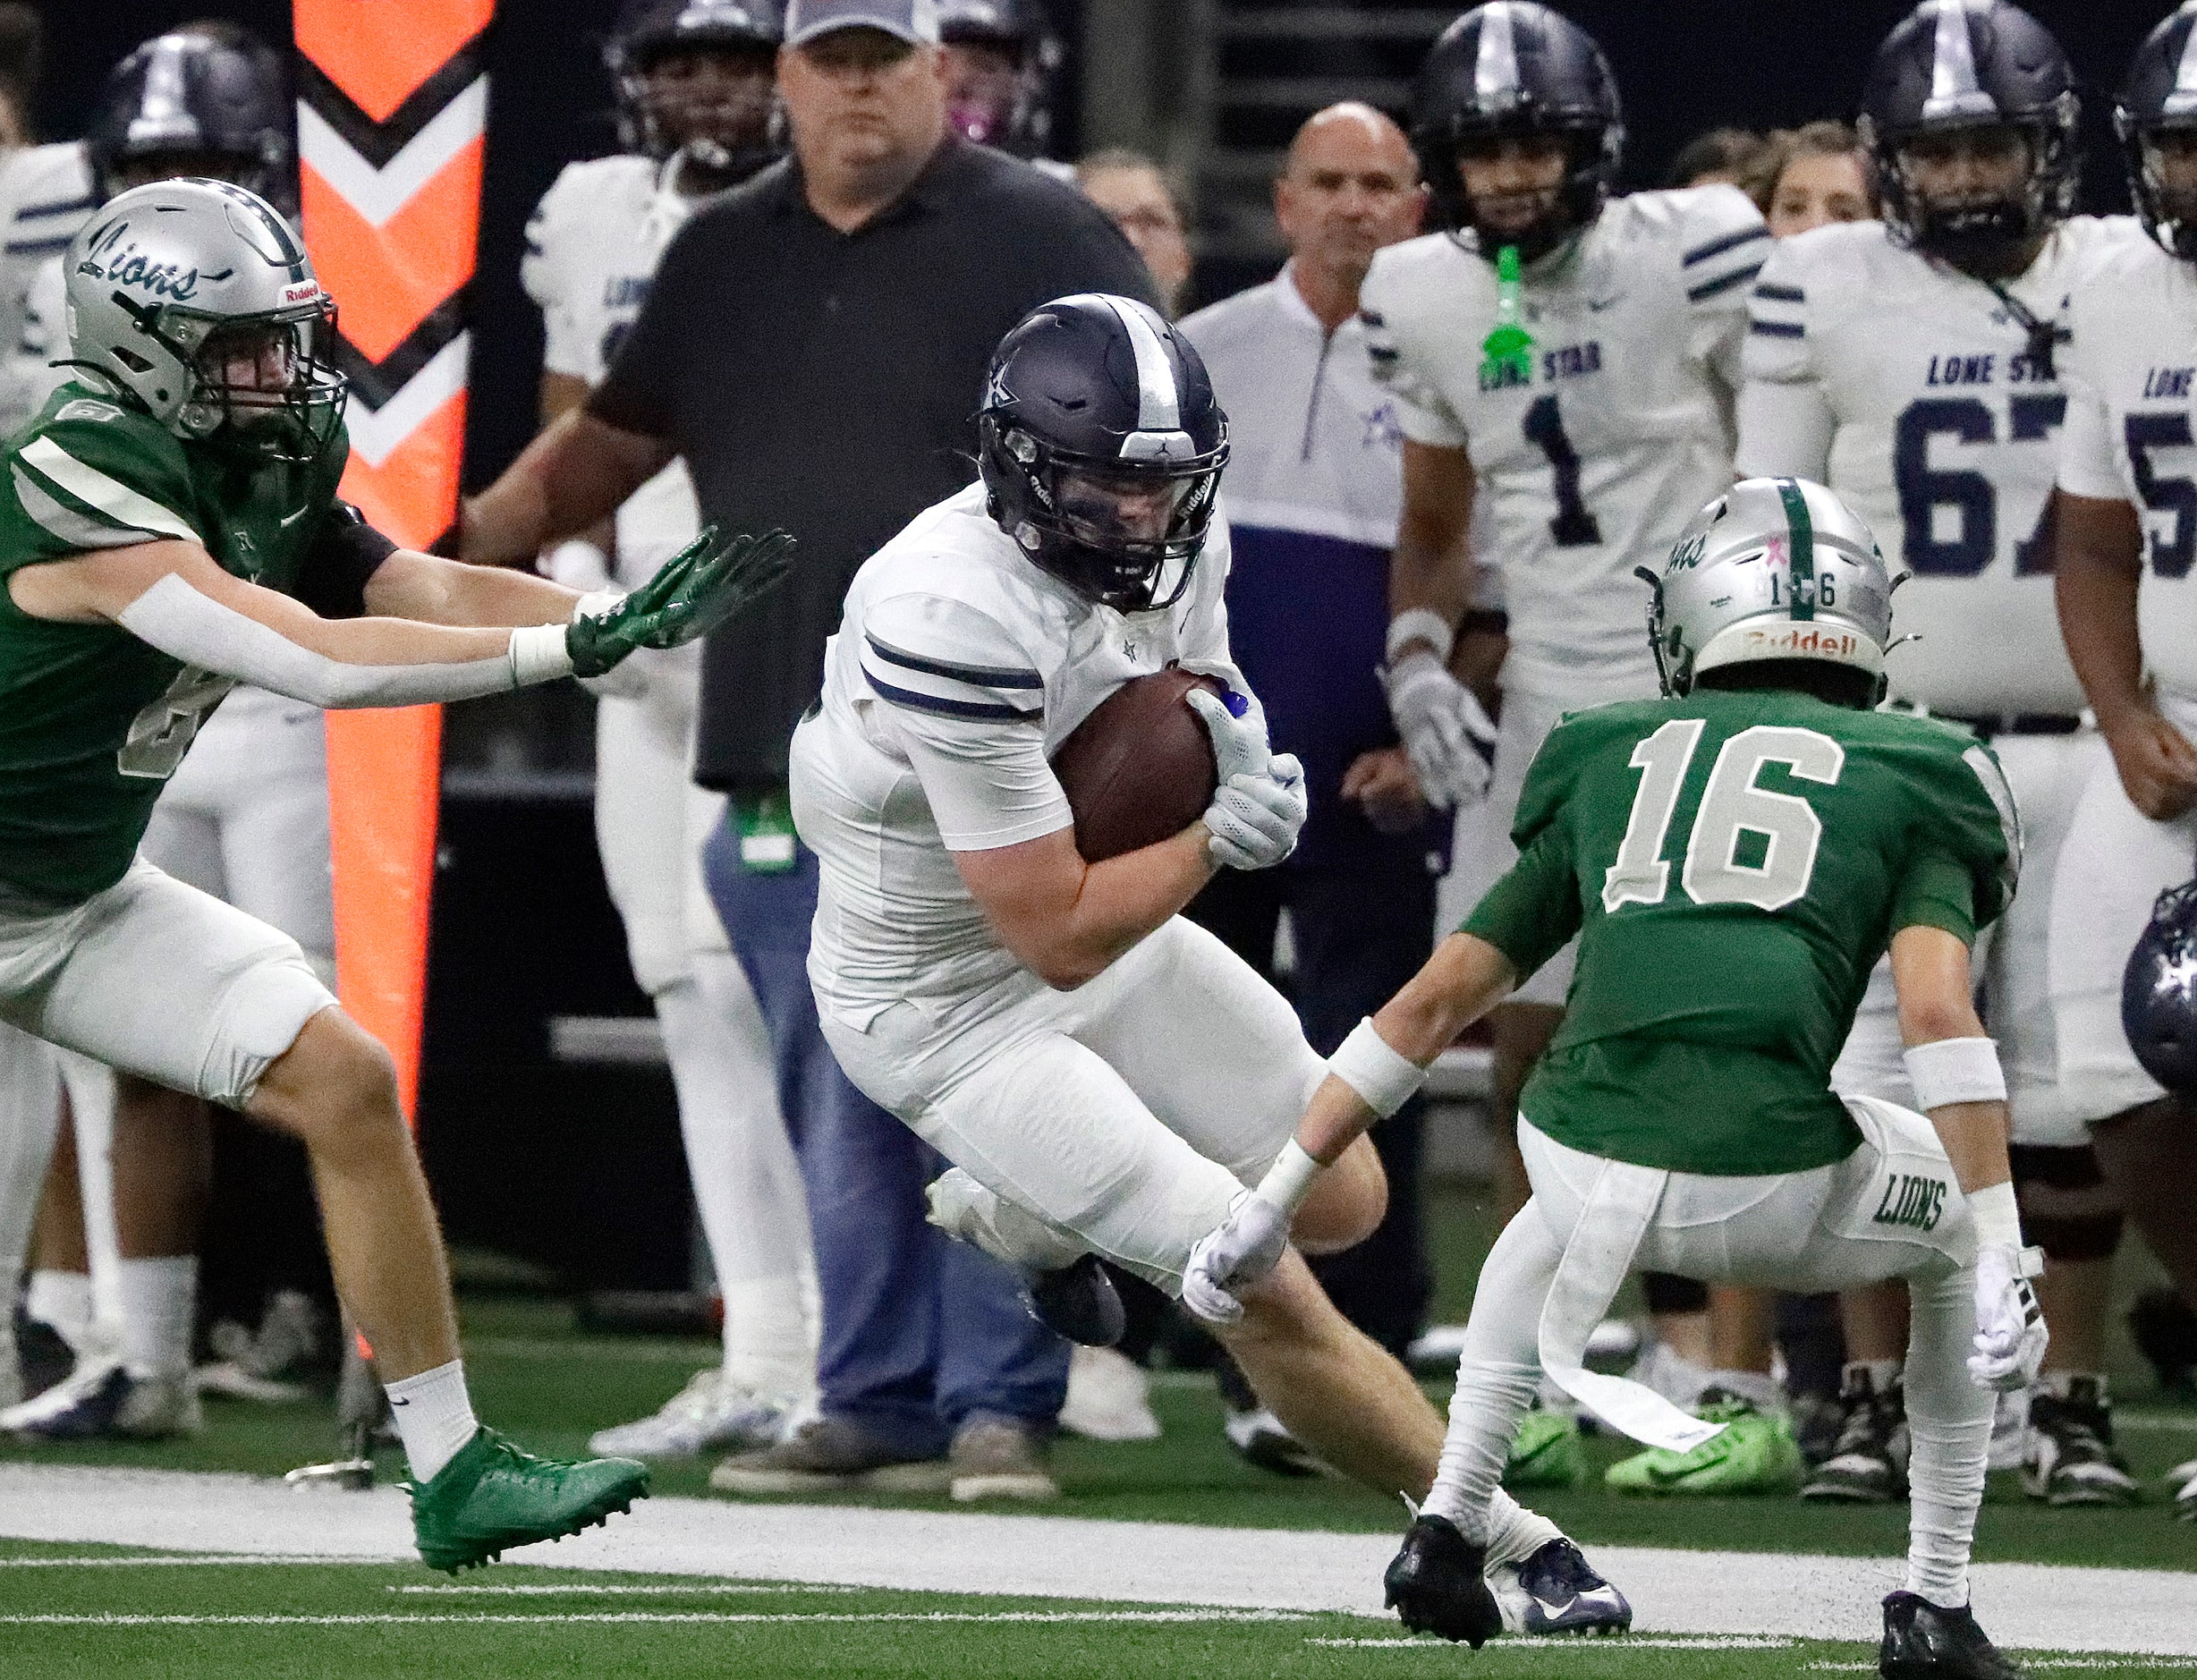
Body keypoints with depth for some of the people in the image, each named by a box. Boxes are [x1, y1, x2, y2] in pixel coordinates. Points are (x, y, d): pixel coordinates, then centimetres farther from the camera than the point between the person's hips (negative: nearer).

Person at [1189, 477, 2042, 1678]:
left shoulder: (1612, 762, 23)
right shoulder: (1908, 782, 15)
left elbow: (1436, 1000, 23)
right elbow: (1936, 1016, -2)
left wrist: (1273, 1205, 27)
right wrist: (2006, 1269, -6)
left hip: (1591, 1158, 3)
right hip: (1769, 1180, -3)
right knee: (1961, 1239, 30)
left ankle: (1445, 1533, 31)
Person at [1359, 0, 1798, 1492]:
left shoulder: (1693, 255, -11)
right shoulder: (1427, 300, 5)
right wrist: (1418, 656, 1)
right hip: (1550, 700, 5)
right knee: (1531, 1053, 6)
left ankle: (1747, 1396, -4)